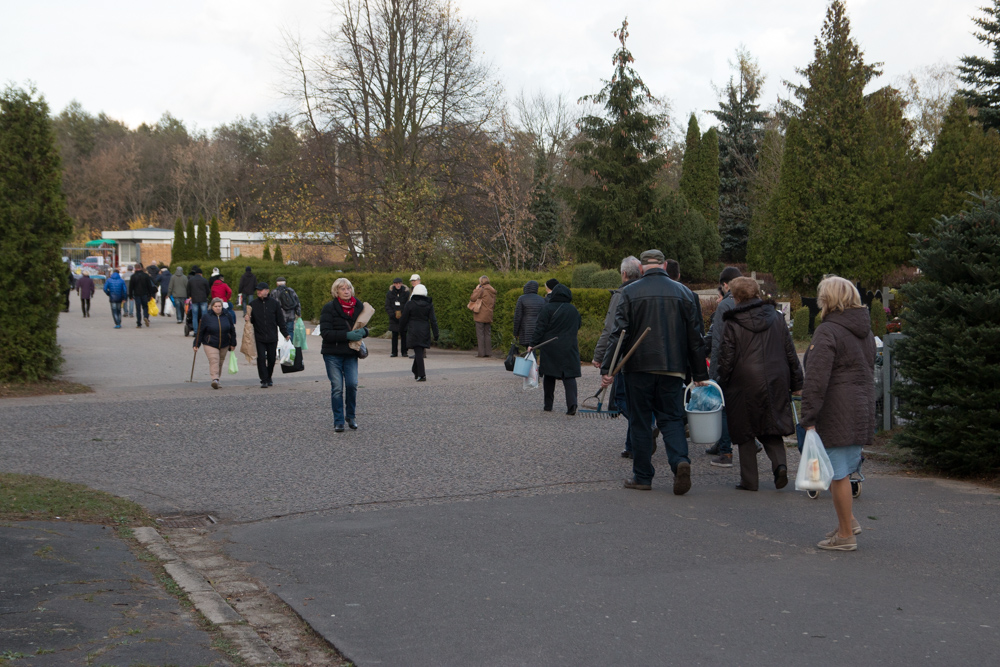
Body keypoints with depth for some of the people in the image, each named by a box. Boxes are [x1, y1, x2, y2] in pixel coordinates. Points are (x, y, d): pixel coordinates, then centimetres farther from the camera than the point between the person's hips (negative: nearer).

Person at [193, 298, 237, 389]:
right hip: (210, 344, -4)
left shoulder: (227, 316, 4)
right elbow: (200, 331, 0)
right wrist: (196, 344, -2)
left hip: (224, 345, 4)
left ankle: (218, 378, 25)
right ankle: (215, 379, -27)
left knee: (220, 362, 10)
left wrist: (233, 344, 15)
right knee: (214, 361, -17)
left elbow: (232, 330, 13)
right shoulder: (207, 317, -4)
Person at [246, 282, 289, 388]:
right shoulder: (253, 304, 4)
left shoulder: (274, 303, 2)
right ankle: (264, 380, -2)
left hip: (272, 337, 0)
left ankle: (269, 378, 28)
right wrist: (248, 318, -14)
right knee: (261, 358, -8)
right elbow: (252, 320, 9)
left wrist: (285, 334, 4)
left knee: (271, 359, 8)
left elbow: (280, 320, 6)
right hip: (259, 337, 0)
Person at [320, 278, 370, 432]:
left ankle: (350, 416, 16)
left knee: (352, 384, -6)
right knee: (337, 387, -3)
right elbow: (325, 332, -15)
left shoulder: (358, 306, 7)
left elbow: (364, 327, 17)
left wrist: (362, 331, -9)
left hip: (351, 354, 3)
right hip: (333, 354, -3)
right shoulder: (329, 308, -7)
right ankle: (338, 421, 8)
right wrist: (347, 335, -23)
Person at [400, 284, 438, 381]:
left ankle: (422, 375, -11)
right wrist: (436, 335, 0)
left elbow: (404, 318, 0)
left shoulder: (410, 304, -7)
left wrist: (402, 329, 17)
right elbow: (433, 320, -2)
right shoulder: (429, 304, -1)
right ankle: (415, 371, 33)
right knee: (420, 352, 18)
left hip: (413, 331, -3)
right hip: (425, 331, 3)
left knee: (418, 353, -5)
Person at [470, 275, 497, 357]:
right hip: (489, 316, 7)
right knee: (488, 334, 11)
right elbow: (494, 302, 17)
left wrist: (476, 289, -2)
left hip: (481, 315, -7)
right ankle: (488, 352, 10)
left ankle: (481, 352, -5)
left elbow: (473, 298, -14)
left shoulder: (481, 289, -12)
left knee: (480, 333, -2)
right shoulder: (492, 291, 11)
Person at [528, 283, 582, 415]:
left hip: (550, 349, -2)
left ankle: (547, 405, 14)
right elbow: (578, 326, 18)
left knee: (549, 376, 10)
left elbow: (540, 328, -10)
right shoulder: (574, 310, 7)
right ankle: (572, 404, -18)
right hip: (569, 348, 2)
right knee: (569, 376, -1)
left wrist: (533, 344, -8)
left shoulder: (547, 308, -6)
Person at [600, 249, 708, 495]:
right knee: (671, 418, 8)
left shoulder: (630, 292, -2)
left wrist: (607, 368, -7)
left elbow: (619, 333, -8)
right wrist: (700, 374, 13)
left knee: (640, 421, 7)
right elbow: (694, 336, 8)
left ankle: (642, 476, 10)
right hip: (672, 368, 2)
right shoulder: (680, 292, 6)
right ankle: (680, 461, -16)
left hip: (639, 367, -2)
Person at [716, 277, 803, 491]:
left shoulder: (731, 323, -6)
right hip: (776, 382, 4)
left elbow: (726, 360, -6)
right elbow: (790, 353, 9)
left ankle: (749, 479, 9)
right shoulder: (777, 317, 7)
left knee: (745, 433, 7)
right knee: (771, 428, 15)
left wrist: (722, 386, 5)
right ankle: (780, 463, -8)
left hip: (745, 384, -4)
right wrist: (796, 383, 14)